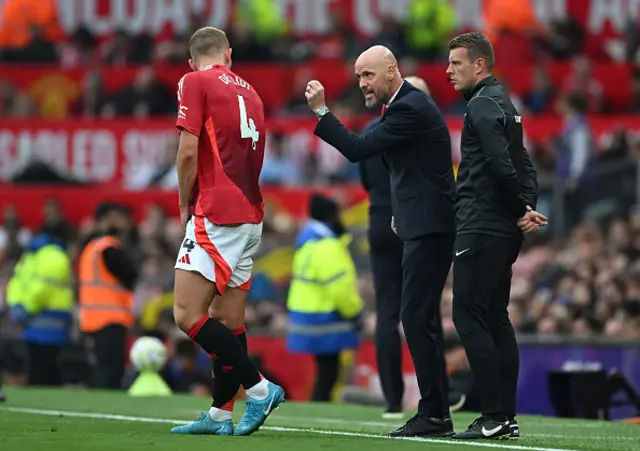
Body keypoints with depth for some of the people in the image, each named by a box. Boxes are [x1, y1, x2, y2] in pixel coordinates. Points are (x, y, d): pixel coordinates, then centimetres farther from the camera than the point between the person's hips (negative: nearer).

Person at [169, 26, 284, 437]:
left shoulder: (195, 82, -4)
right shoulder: (249, 92, 17)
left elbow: (188, 150, -12)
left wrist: (186, 204, 1)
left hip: (216, 215, -8)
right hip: (251, 216, 8)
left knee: (187, 314, -9)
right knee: (228, 319, 10)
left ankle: (259, 388, -13)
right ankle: (220, 415, 12)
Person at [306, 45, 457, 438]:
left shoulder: (410, 108, -16)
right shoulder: (408, 103, 16)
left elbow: (357, 149, -19)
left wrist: (321, 111, -17)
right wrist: (401, 210, 13)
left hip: (428, 227, -11)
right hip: (424, 224, 11)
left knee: (417, 317, -11)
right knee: (422, 318, 12)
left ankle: (434, 414, -10)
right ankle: (435, 414, 15)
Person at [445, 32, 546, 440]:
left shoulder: (483, 104, -11)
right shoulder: (502, 103, 19)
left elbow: (501, 165, -20)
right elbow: (524, 166, 17)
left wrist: (522, 210, -9)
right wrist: (528, 207, 3)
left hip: (482, 229, -10)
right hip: (504, 230, 10)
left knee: (469, 317, -9)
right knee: (496, 318, 12)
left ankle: (495, 417, -13)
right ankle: (506, 417, 12)